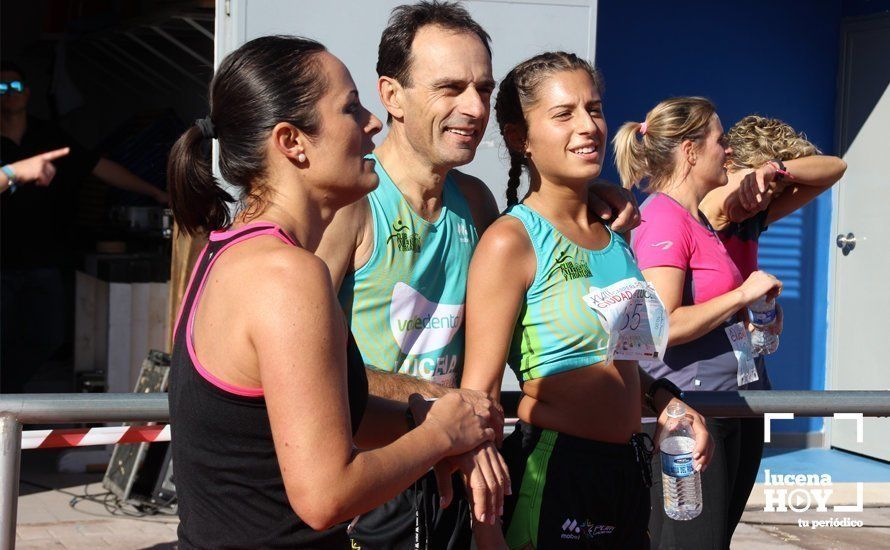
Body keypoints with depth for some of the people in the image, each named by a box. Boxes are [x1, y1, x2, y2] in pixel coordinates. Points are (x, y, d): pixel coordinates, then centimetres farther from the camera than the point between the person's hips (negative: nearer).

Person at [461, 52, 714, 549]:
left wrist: (663, 400, 5)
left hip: (628, 468, 7)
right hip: (552, 475, -7)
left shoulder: (612, 231, 10)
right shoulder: (511, 241, -13)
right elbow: (479, 395, -17)